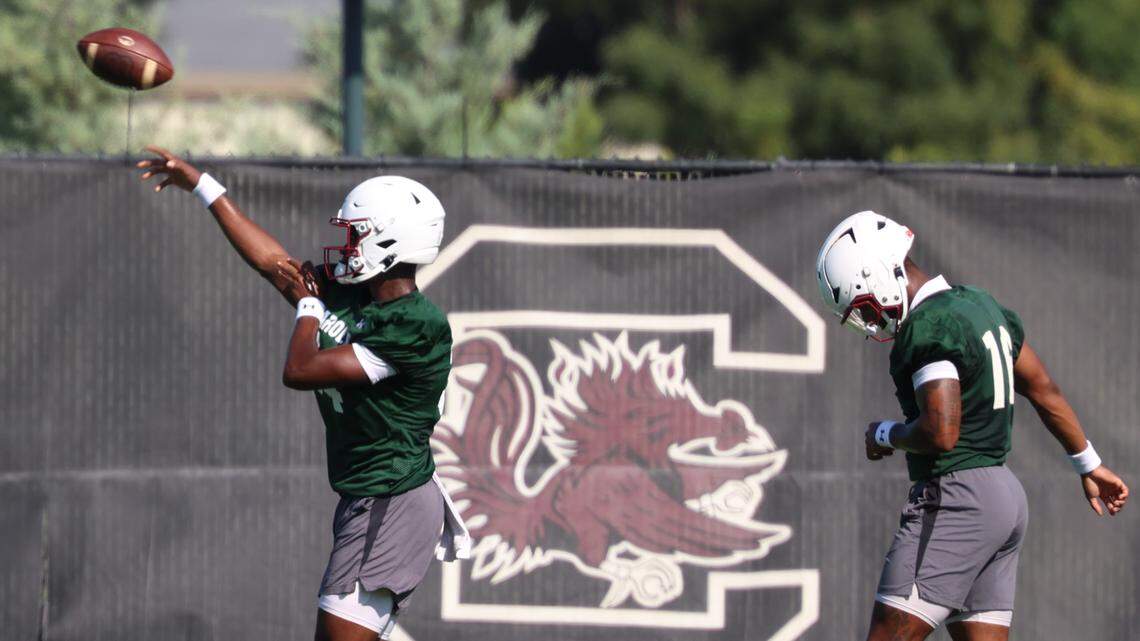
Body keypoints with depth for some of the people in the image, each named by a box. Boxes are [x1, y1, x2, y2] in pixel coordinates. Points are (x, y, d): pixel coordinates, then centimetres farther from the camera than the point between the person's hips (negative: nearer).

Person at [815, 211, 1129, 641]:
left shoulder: (929, 329, -16)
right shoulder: (980, 304, 14)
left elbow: (941, 432, -25)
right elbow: (1046, 394, 22)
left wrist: (885, 434, -5)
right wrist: (1089, 466, 32)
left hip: (955, 497, -10)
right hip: (1004, 492, 10)